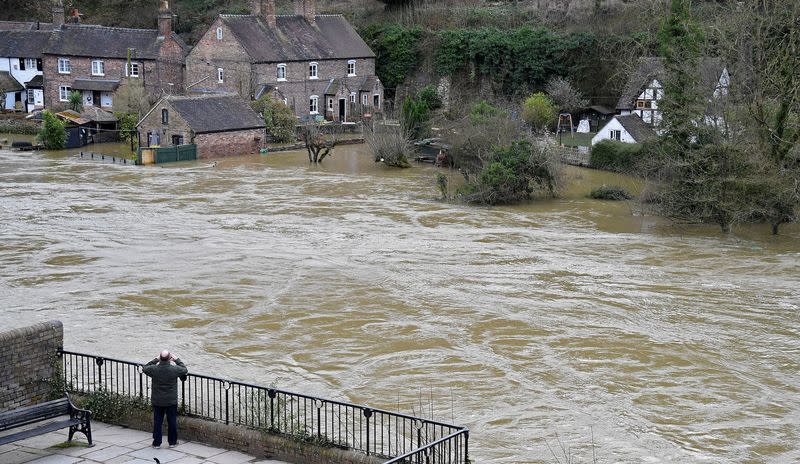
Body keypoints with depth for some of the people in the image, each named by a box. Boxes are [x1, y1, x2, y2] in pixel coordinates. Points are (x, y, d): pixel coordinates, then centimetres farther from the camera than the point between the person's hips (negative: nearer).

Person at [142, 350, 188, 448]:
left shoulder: (154, 369, -15)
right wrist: (177, 360, 11)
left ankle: (157, 442, 16)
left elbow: (144, 368, 7)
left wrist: (155, 360, 8)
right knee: (172, 421, 13)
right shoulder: (174, 369, -17)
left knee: (157, 421, 11)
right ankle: (172, 442, 22)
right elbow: (185, 369, 3)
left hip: (157, 401, 1)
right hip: (171, 401, -1)